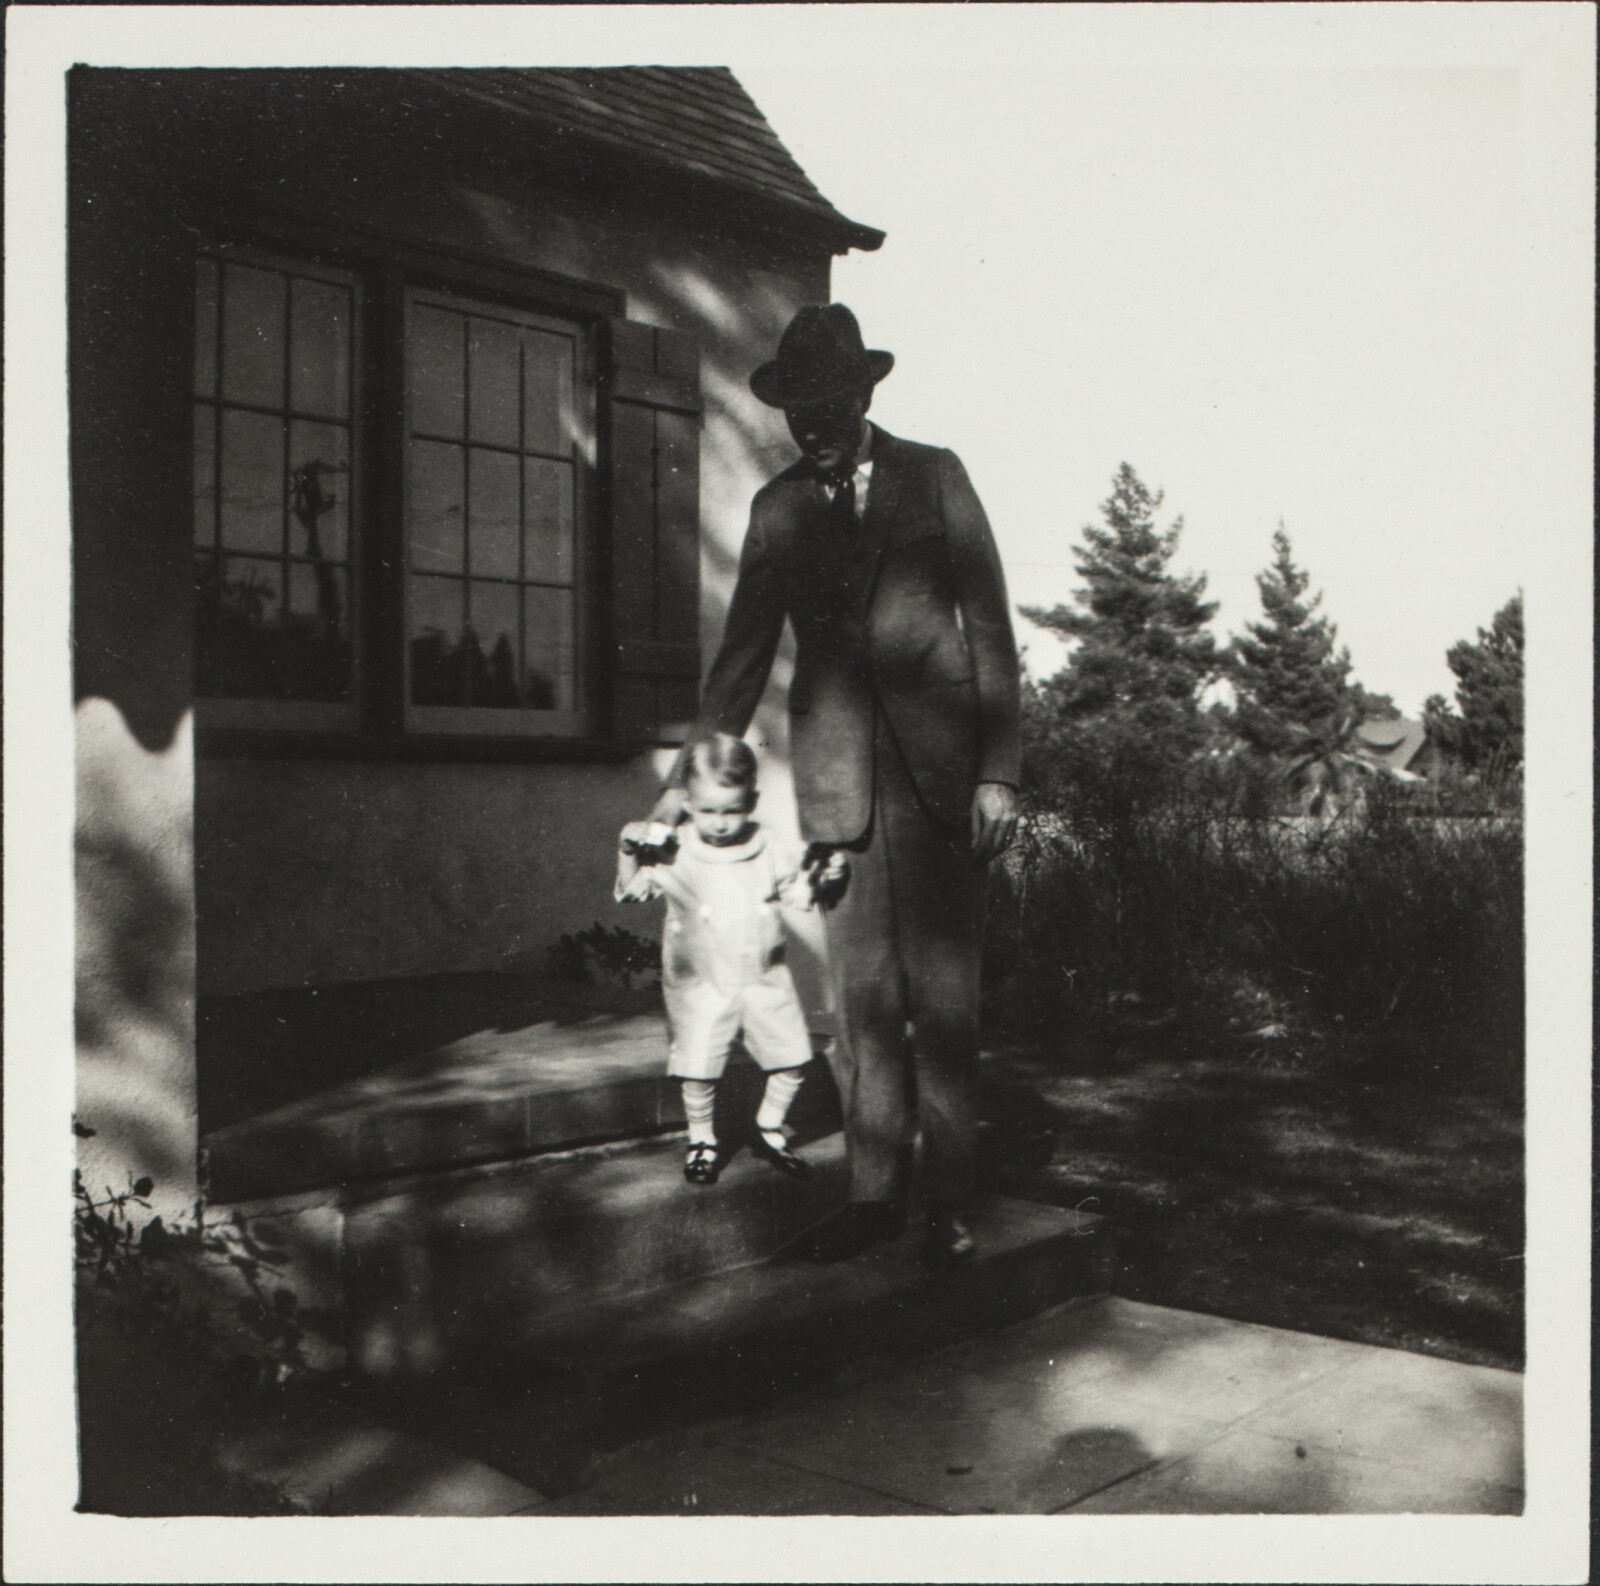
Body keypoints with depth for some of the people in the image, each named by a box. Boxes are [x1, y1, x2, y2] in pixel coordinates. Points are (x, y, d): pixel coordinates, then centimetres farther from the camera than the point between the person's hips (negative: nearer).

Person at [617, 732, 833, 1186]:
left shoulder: (767, 847, -1)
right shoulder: (674, 851, -9)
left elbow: (796, 893, 12)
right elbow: (630, 893, -9)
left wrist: (816, 876, -7)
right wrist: (629, 853, -25)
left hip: (765, 977, 3)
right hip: (701, 983, -2)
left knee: (791, 1060, 6)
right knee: (698, 1070, -3)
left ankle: (769, 1131, 30)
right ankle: (702, 1141, 23)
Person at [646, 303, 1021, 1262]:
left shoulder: (934, 477, 6)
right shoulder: (777, 509, 13)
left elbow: (991, 630, 3)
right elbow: (744, 654, 18)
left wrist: (1000, 773, -4)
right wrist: (693, 776, 16)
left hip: (941, 773, -2)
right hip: (838, 780, 2)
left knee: (945, 996, 0)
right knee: (861, 999, 4)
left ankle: (951, 1201, 11)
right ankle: (875, 1193, 15)